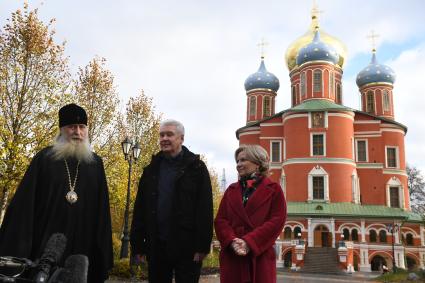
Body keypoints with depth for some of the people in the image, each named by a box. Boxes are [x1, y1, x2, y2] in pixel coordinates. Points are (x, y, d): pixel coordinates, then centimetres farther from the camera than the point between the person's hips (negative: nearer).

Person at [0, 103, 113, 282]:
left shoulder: (95, 163, 8)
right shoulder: (45, 158, 3)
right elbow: (25, 203, -1)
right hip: (44, 245, -1)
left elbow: (101, 209, 7)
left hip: (82, 247, 2)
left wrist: (102, 252, 3)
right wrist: (17, 249, -7)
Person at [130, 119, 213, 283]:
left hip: (186, 246, -4)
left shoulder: (196, 168, -1)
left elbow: (205, 209, -7)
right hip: (156, 246, 4)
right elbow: (140, 209, 9)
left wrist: (203, 245, -13)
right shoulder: (152, 169, 11)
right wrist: (137, 244, 4)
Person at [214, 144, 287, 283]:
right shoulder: (231, 190, 16)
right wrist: (232, 241, -12)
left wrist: (249, 242, -15)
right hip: (231, 256, 3)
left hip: (260, 256, -3)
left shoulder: (273, 189, 5)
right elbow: (220, 220, 8)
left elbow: (277, 221, -6)